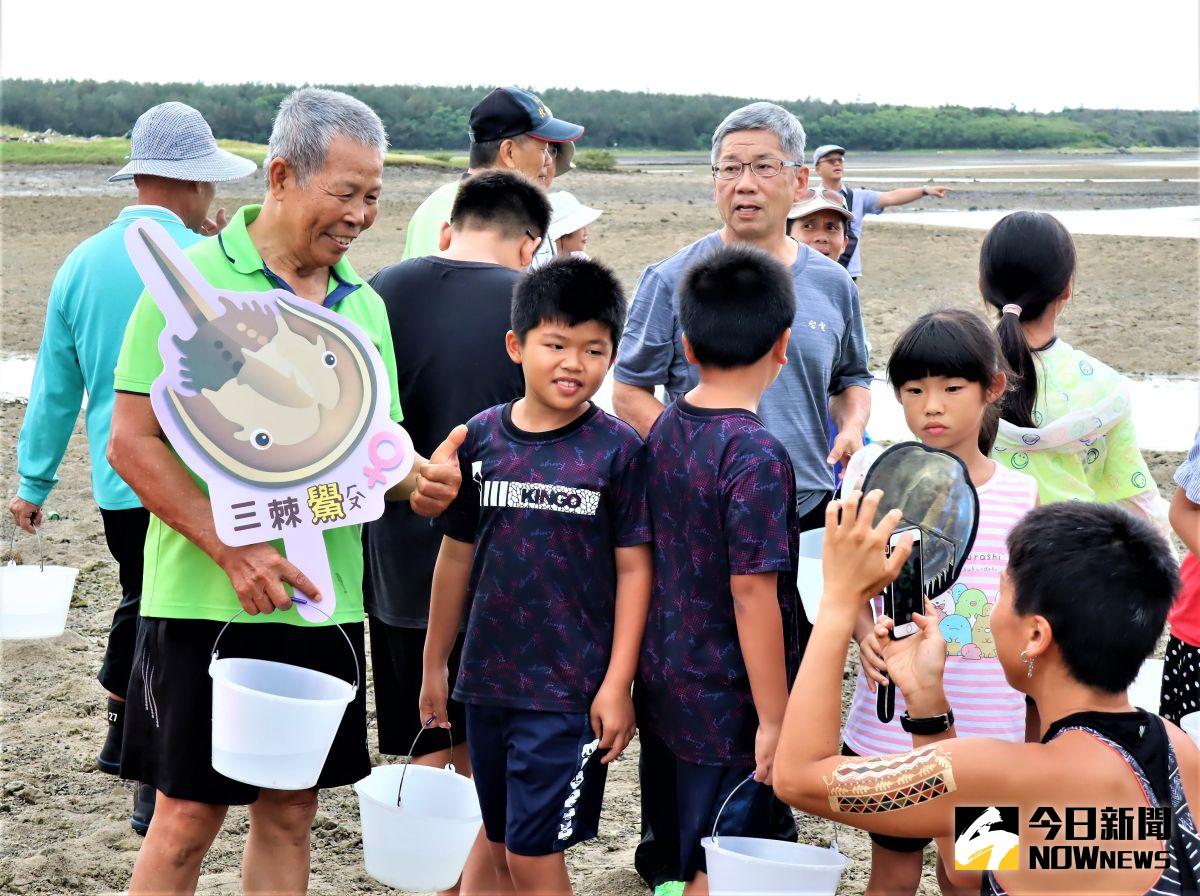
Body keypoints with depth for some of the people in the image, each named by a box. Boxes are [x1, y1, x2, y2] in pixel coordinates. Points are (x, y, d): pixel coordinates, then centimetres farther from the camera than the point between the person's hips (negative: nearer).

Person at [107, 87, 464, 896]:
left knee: (290, 813, 13)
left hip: (325, 604, 5)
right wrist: (233, 550, -20)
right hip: (206, 602, -5)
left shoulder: (363, 304, 9)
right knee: (189, 817, 1)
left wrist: (418, 479, -9)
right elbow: (132, 443, -11)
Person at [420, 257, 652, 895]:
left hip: (569, 690, -4)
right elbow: (456, 555, 10)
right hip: (488, 678, 4)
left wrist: (617, 685, -10)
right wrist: (435, 663, 14)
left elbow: (633, 569, -6)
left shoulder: (618, 449, -8)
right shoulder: (482, 437, 2)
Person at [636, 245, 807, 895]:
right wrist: (774, 720, -16)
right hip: (729, 712, -7)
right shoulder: (756, 456, -22)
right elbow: (754, 597, -22)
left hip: (663, 690, 7)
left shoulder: (664, 428, 2)